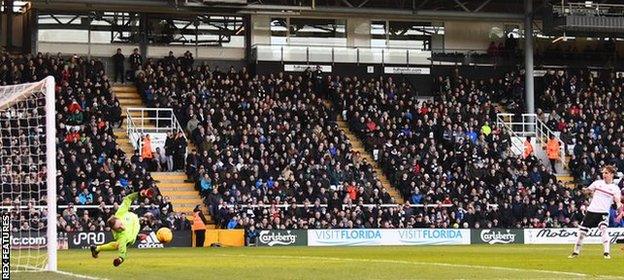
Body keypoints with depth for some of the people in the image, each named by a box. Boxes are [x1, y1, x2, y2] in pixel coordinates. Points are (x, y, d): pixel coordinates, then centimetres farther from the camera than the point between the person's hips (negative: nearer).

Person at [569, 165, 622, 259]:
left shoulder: (615, 188, 1)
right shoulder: (598, 183, 7)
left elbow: (618, 202, -6)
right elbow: (588, 190, 16)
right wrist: (585, 190, -9)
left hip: (603, 212, -3)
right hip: (591, 210, 3)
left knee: (603, 229, -27)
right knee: (582, 231, 3)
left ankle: (607, 253, -25)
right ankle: (576, 252, 21)